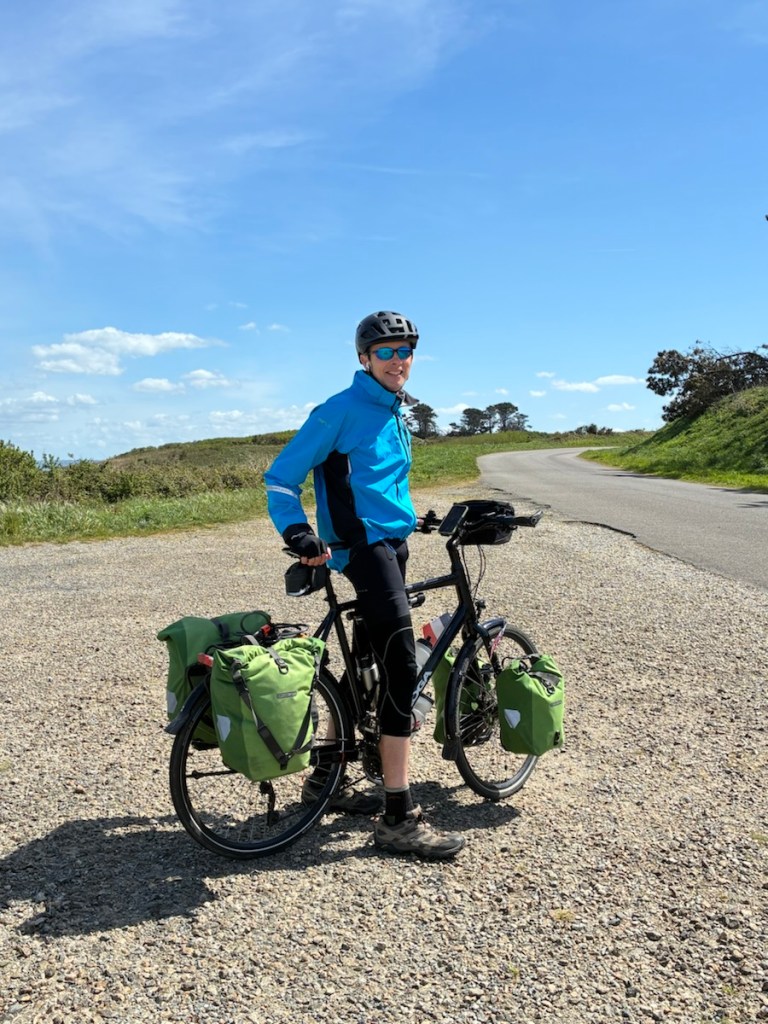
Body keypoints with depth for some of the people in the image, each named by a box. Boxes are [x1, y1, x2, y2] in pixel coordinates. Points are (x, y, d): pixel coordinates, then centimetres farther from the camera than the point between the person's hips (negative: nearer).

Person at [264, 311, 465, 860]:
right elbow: (281, 478, -9)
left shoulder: (397, 413, 17)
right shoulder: (341, 410, -9)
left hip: (392, 544, 9)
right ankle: (399, 817, -9)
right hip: (363, 545, -9)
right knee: (402, 666, -16)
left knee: (367, 667, 13)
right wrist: (299, 534, -21)